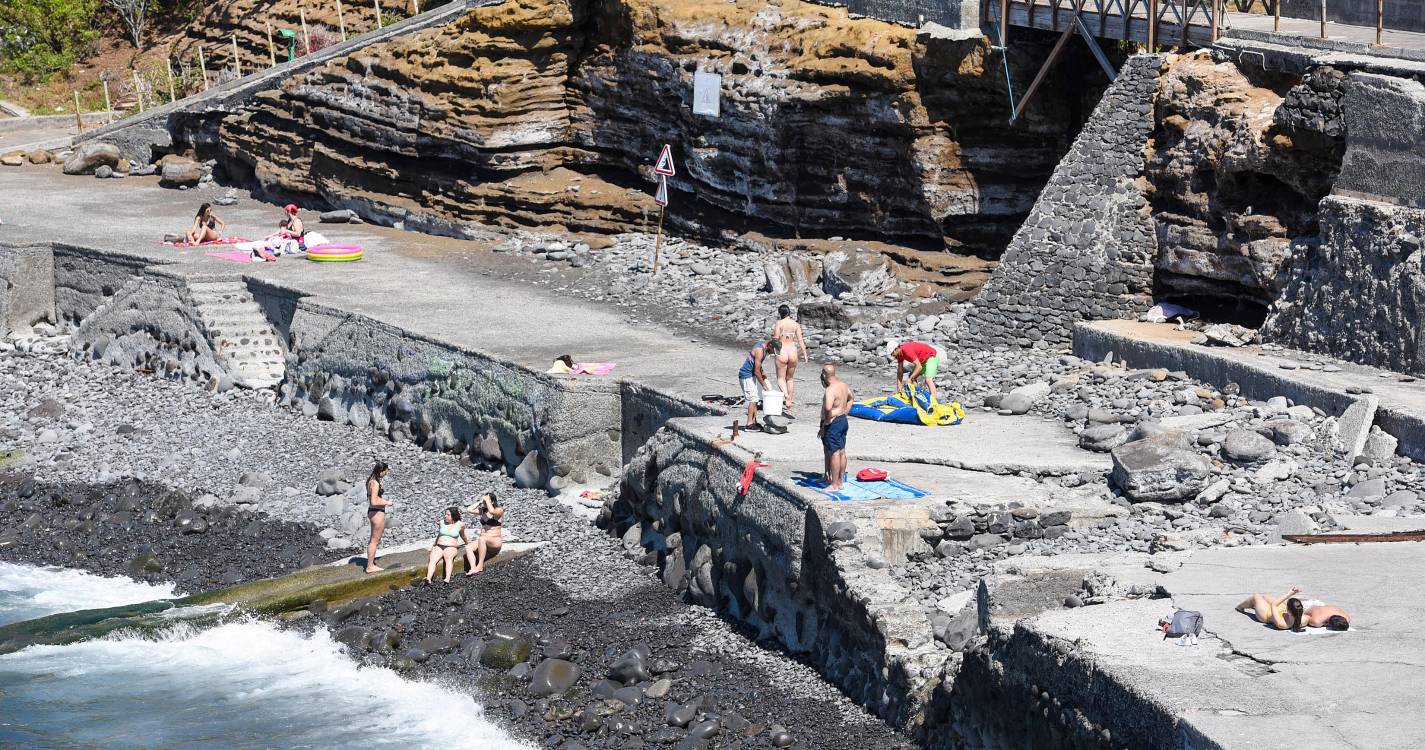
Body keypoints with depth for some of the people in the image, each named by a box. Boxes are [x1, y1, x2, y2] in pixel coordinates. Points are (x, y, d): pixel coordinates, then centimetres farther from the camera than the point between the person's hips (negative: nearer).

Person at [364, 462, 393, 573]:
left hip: (372, 512, 10)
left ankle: (371, 563, 32)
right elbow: (374, 501, -28)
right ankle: (370, 567, 4)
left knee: (374, 539, 22)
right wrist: (387, 503, -15)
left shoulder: (370, 480, 8)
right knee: (375, 540, -1)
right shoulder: (375, 483, -22)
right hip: (377, 513, -10)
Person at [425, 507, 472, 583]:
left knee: (448, 557, -40)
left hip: (451, 547, -2)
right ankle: (428, 578, -56)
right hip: (438, 547, 3)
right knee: (432, 559, -32)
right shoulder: (442, 523, 14)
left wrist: (467, 543, 38)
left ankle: (447, 579, -61)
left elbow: (463, 536, 23)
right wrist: (434, 544, 32)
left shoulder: (460, 525, 5)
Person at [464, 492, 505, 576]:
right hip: (484, 541, 6)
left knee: (482, 539, -39)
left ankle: (480, 565, -34)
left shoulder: (499, 510, -5)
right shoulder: (482, 511, 15)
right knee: (468, 547, -22)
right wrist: (479, 502, 7)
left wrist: (487, 501, -14)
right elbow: (469, 510, 9)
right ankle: (473, 568, -40)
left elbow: (492, 511, -28)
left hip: (496, 541, -6)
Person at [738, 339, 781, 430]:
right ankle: (749, 424, -8)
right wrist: (764, 385, -15)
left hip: (751, 375, 10)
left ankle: (754, 422, 14)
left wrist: (762, 373, 12)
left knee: (755, 399, 10)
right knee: (753, 399, -10)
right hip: (746, 376, -10)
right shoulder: (760, 350, -23)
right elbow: (756, 372, -22)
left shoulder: (763, 345, 6)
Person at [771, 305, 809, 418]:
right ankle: (790, 399, 23)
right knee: (789, 378, 18)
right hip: (793, 352, 4)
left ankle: (786, 397, -22)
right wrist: (805, 354, 3)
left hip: (782, 353, -4)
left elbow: (776, 338, -12)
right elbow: (800, 340, 1)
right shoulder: (796, 324, 3)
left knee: (781, 379, 3)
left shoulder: (779, 323, -7)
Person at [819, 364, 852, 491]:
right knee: (842, 452, 14)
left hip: (833, 423, -10)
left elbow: (828, 408, -36)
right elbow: (850, 398, 27)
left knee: (834, 453, -5)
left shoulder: (830, 390, -22)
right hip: (843, 421, 10)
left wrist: (824, 426, -25)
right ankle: (840, 481, 23)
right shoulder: (843, 384, 8)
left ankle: (834, 484, -2)